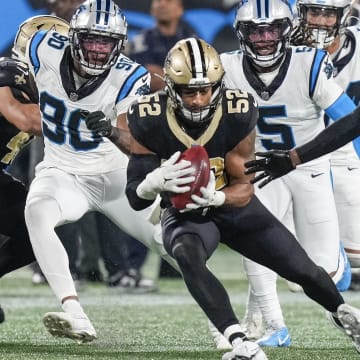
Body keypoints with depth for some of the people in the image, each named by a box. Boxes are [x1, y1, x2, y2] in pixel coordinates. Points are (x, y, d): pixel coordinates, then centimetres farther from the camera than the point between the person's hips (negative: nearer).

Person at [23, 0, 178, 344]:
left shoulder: (129, 78, -19)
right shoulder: (45, 50, -13)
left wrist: (114, 133, -50)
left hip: (116, 173, 0)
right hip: (61, 172, 0)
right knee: (37, 212, -33)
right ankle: (76, 318, -42)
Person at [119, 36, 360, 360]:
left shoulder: (238, 115, -22)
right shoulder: (150, 122, -22)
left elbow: (244, 189, -17)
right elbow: (135, 199, -18)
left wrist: (214, 198, -40)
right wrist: (156, 181, -42)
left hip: (233, 208, 1)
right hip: (183, 214, -1)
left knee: (302, 269, 4)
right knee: (188, 257, -36)